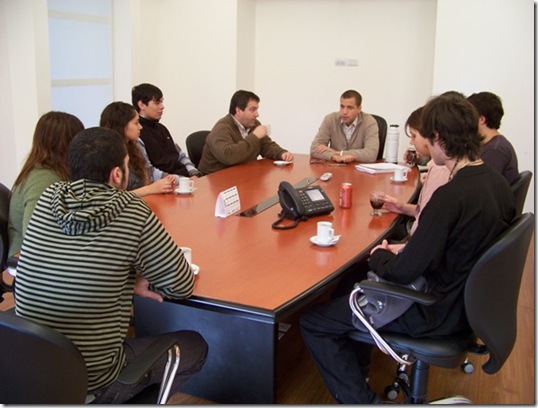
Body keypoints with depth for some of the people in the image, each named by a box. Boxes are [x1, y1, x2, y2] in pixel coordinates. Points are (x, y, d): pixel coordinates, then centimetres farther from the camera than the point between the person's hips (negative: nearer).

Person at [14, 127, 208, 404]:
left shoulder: (48, 199, -4)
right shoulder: (132, 212, -18)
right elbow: (182, 285, -10)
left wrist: (125, 279, -1)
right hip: (89, 380, -6)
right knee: (195, 347, 15)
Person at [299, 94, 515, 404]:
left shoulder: (451, 195, -30)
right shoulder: (498, 183, -2)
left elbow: (403, 273, -27)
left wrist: (380, 255, -5)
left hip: (438, 313, -9)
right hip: (469, 299, 10)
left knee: (313, 322, -5)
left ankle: (360, 400, 1)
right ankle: (357, 374, 37)